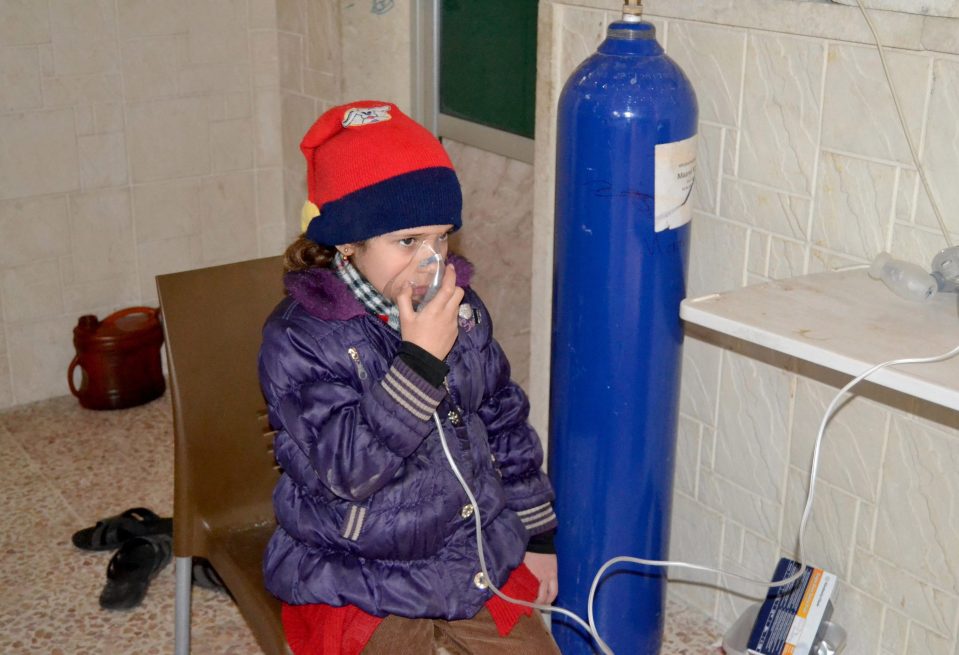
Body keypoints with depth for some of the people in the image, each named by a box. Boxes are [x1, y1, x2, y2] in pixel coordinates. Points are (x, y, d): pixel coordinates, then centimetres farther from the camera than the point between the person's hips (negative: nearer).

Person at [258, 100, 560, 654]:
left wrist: (537, 534, 14)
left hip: (476, 560, 5)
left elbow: (505, 421, 12)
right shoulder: (299, 338, -17)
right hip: (359, 581, -5)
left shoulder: (460, 307, 0)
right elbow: (349, 467, -26)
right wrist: (420, 360, -31)